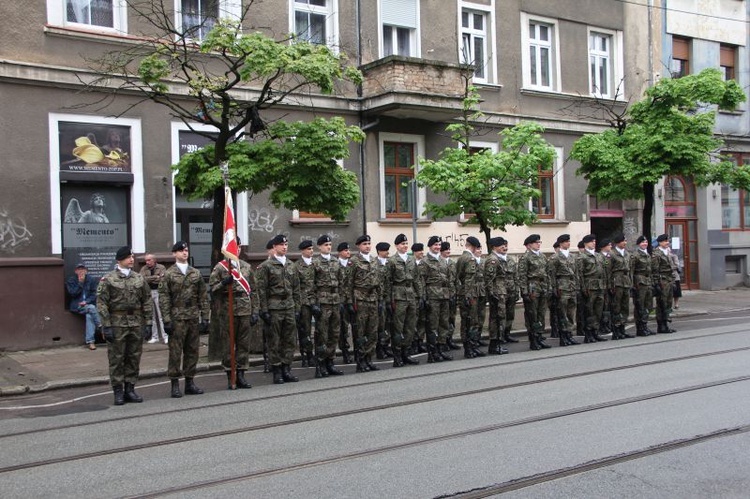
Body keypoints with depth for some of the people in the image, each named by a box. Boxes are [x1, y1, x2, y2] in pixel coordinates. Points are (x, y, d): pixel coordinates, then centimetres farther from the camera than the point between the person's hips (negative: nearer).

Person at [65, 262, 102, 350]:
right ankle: (100, 326, -22)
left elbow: (94, 294, 6)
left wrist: (86, 301, -9)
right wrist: (80, 283, -10)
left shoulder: (91, 280, 11)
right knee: (91, 308, -32)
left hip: (89, 304, 1)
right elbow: (73, 293, -5)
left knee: (89, 316, -29)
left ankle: (90, 341, -30)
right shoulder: (71, 280, 8)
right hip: (77, 306, -1)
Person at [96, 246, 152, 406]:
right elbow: (101, 304, -6)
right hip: (117, 324, -4)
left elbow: (147, 301, 9)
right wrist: (106, 326, -12)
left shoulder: (139, 278, 8)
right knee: (116, 359, 2)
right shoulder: (108, 279, -3)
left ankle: (130, 389, 18)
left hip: (136, 324, 4)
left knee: (134, 358, 8)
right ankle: (118, 391, 11)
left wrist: (148, 323, 3)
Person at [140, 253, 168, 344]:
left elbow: (163, 280, -12)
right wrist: (156, 277, -11)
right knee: (151, 316, 6)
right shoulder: (144, 269, 11)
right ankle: (154, 337, 13)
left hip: (158, 292, -4)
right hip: (148, 293, 4)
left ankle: (165, 336, -3)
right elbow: (142, 278, -7)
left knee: (161, 315, -6)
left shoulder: (161, 268, 1)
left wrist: (149, 279, -8)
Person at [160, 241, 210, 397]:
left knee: (193, 351, 8)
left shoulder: (196, 273, 12)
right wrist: (167, 320, -11)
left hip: (194, 318, 4)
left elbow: (203, 297, 11)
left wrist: (205, 318, 5)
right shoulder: (168, 275, 1)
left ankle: (190, 383, 17)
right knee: (175, 352, -2)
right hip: (177, 318, -4)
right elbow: (164, 299, -3)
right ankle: (175, 385, 4)